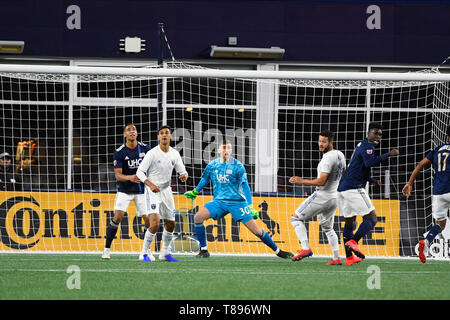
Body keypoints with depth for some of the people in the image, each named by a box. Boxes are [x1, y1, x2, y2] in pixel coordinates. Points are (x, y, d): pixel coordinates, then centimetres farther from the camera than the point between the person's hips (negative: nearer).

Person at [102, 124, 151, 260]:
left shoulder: (145, 148, -2)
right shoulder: (119, 152, -11)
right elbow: (118, 175, -16)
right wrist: (130, 178, -34)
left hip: (141, 190, 3)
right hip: (125, 190, -3)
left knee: (148, 220, -3)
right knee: (118, 217, -16)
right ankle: (107, 249, -8)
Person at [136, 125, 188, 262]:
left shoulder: (174, 154, 3)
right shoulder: (152, 153, -14)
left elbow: (182, 171, 9)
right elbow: (140, 172, -13)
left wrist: (184, 176, -16)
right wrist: (151, 185, -27)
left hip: (166, 190, 6)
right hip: (152, 191, -6)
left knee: (171, 224, 12)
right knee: (155, 224, -20)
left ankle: (164, 253, 29)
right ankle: (144, 253, -6)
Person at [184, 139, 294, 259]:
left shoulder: (237, 166, -8)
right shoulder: (212, 166, 3)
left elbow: (245, 186, -9)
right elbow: (205, 180, 23)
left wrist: (250, 206, -16)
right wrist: (194, 192, 31)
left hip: (237, 202, -3)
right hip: (219, 201, 3)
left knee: (256, 230, -8)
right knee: (198, 217, -18)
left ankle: (278, 251, 8)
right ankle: (204, 250, -5)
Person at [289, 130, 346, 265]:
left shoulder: (328, 158, -22)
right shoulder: (340, 155, 7)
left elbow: (322, 181, -27)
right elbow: (343, 174, 24)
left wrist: (302, 181, -26)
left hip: (322, 196, -9)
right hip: (334, 197, 9)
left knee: (296, 218, -2)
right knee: (327, 227, 23)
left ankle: (306, 248, -13)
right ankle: (336, 258, 19)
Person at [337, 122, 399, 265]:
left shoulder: (362, 145, 25)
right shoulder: (367, 146, -7)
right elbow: (369, 162, -27)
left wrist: (371, 180, 23)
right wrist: (388, 154, -24)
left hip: (343, 189, 10)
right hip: (354, 188, -10)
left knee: (349, 221, 14)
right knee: (371, 218, -9)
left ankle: (349, 257, 15)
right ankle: (353, 242, -25)